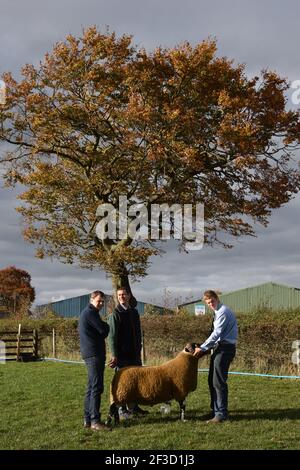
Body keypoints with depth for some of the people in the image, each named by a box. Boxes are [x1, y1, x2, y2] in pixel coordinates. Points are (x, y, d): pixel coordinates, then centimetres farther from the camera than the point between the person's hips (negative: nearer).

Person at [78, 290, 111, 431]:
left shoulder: (85, 312, 20)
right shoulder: (91, 312, -12)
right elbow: (104, 331, -14)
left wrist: (104, 327, 2)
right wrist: (107, 326, 6)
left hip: (89, 354, 11)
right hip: (94, 354, -11)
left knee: (91, 387, 13)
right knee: (96, 388, -11)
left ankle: (87, 419, 17)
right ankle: (95, 421, -12)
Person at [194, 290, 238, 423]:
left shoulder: (223, 312, -13)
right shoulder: (218, 312, 18)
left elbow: (216, 333, -18)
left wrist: (202, 348, -15)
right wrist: (207, 348, 11)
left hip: (225, 348, -10)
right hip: (219, 347, 10)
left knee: (218, 381, -11)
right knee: (212, 381, 13)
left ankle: (221, 413, -9)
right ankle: (215, 410, 21)